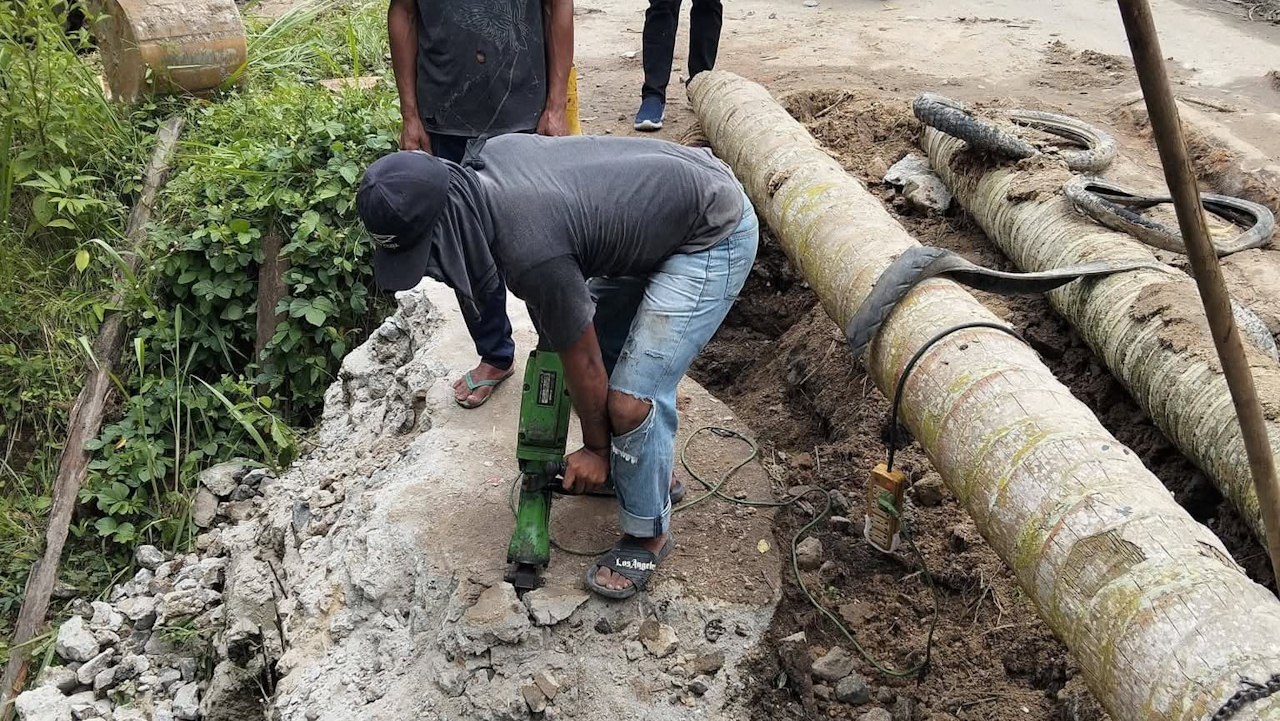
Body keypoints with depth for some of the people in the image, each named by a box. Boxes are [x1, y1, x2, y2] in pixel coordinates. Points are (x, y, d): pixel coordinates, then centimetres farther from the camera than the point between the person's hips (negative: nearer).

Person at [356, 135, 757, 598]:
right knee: (600, 345, 15)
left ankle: (648, 535, 11)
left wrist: (596, 448, 1)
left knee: (632, 398, -12)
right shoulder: (484, 157, -9)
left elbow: (583, 365, -16)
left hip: (714, 237, -9)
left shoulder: (529, 253, -32)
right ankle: (645, 464, 36)